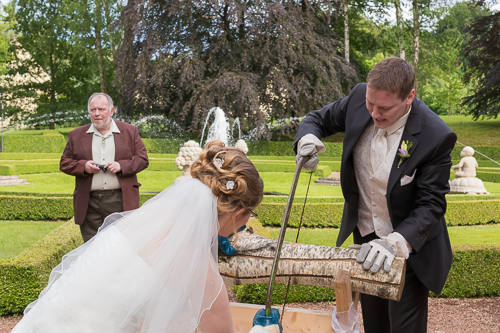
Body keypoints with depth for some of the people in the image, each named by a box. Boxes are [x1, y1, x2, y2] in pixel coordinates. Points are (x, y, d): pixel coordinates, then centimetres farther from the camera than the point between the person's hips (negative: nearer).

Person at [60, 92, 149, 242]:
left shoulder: (130, 131, 8)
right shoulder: (76, 135, 12)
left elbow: (143, 159, 6)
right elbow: (64, 163, 12)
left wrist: (121, 166, -11)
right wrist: (83, 166, -8)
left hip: (120, 200, -1)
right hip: (89, 203, 1)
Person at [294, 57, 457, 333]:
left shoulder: (435, 136, -27)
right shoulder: (358, 99, -15)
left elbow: (431, 204, -22)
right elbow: (318, 119, 1)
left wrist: (396, 242, -37)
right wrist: (307, 139, -23)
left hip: (410, 245, -4)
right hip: (365, 236, 5)